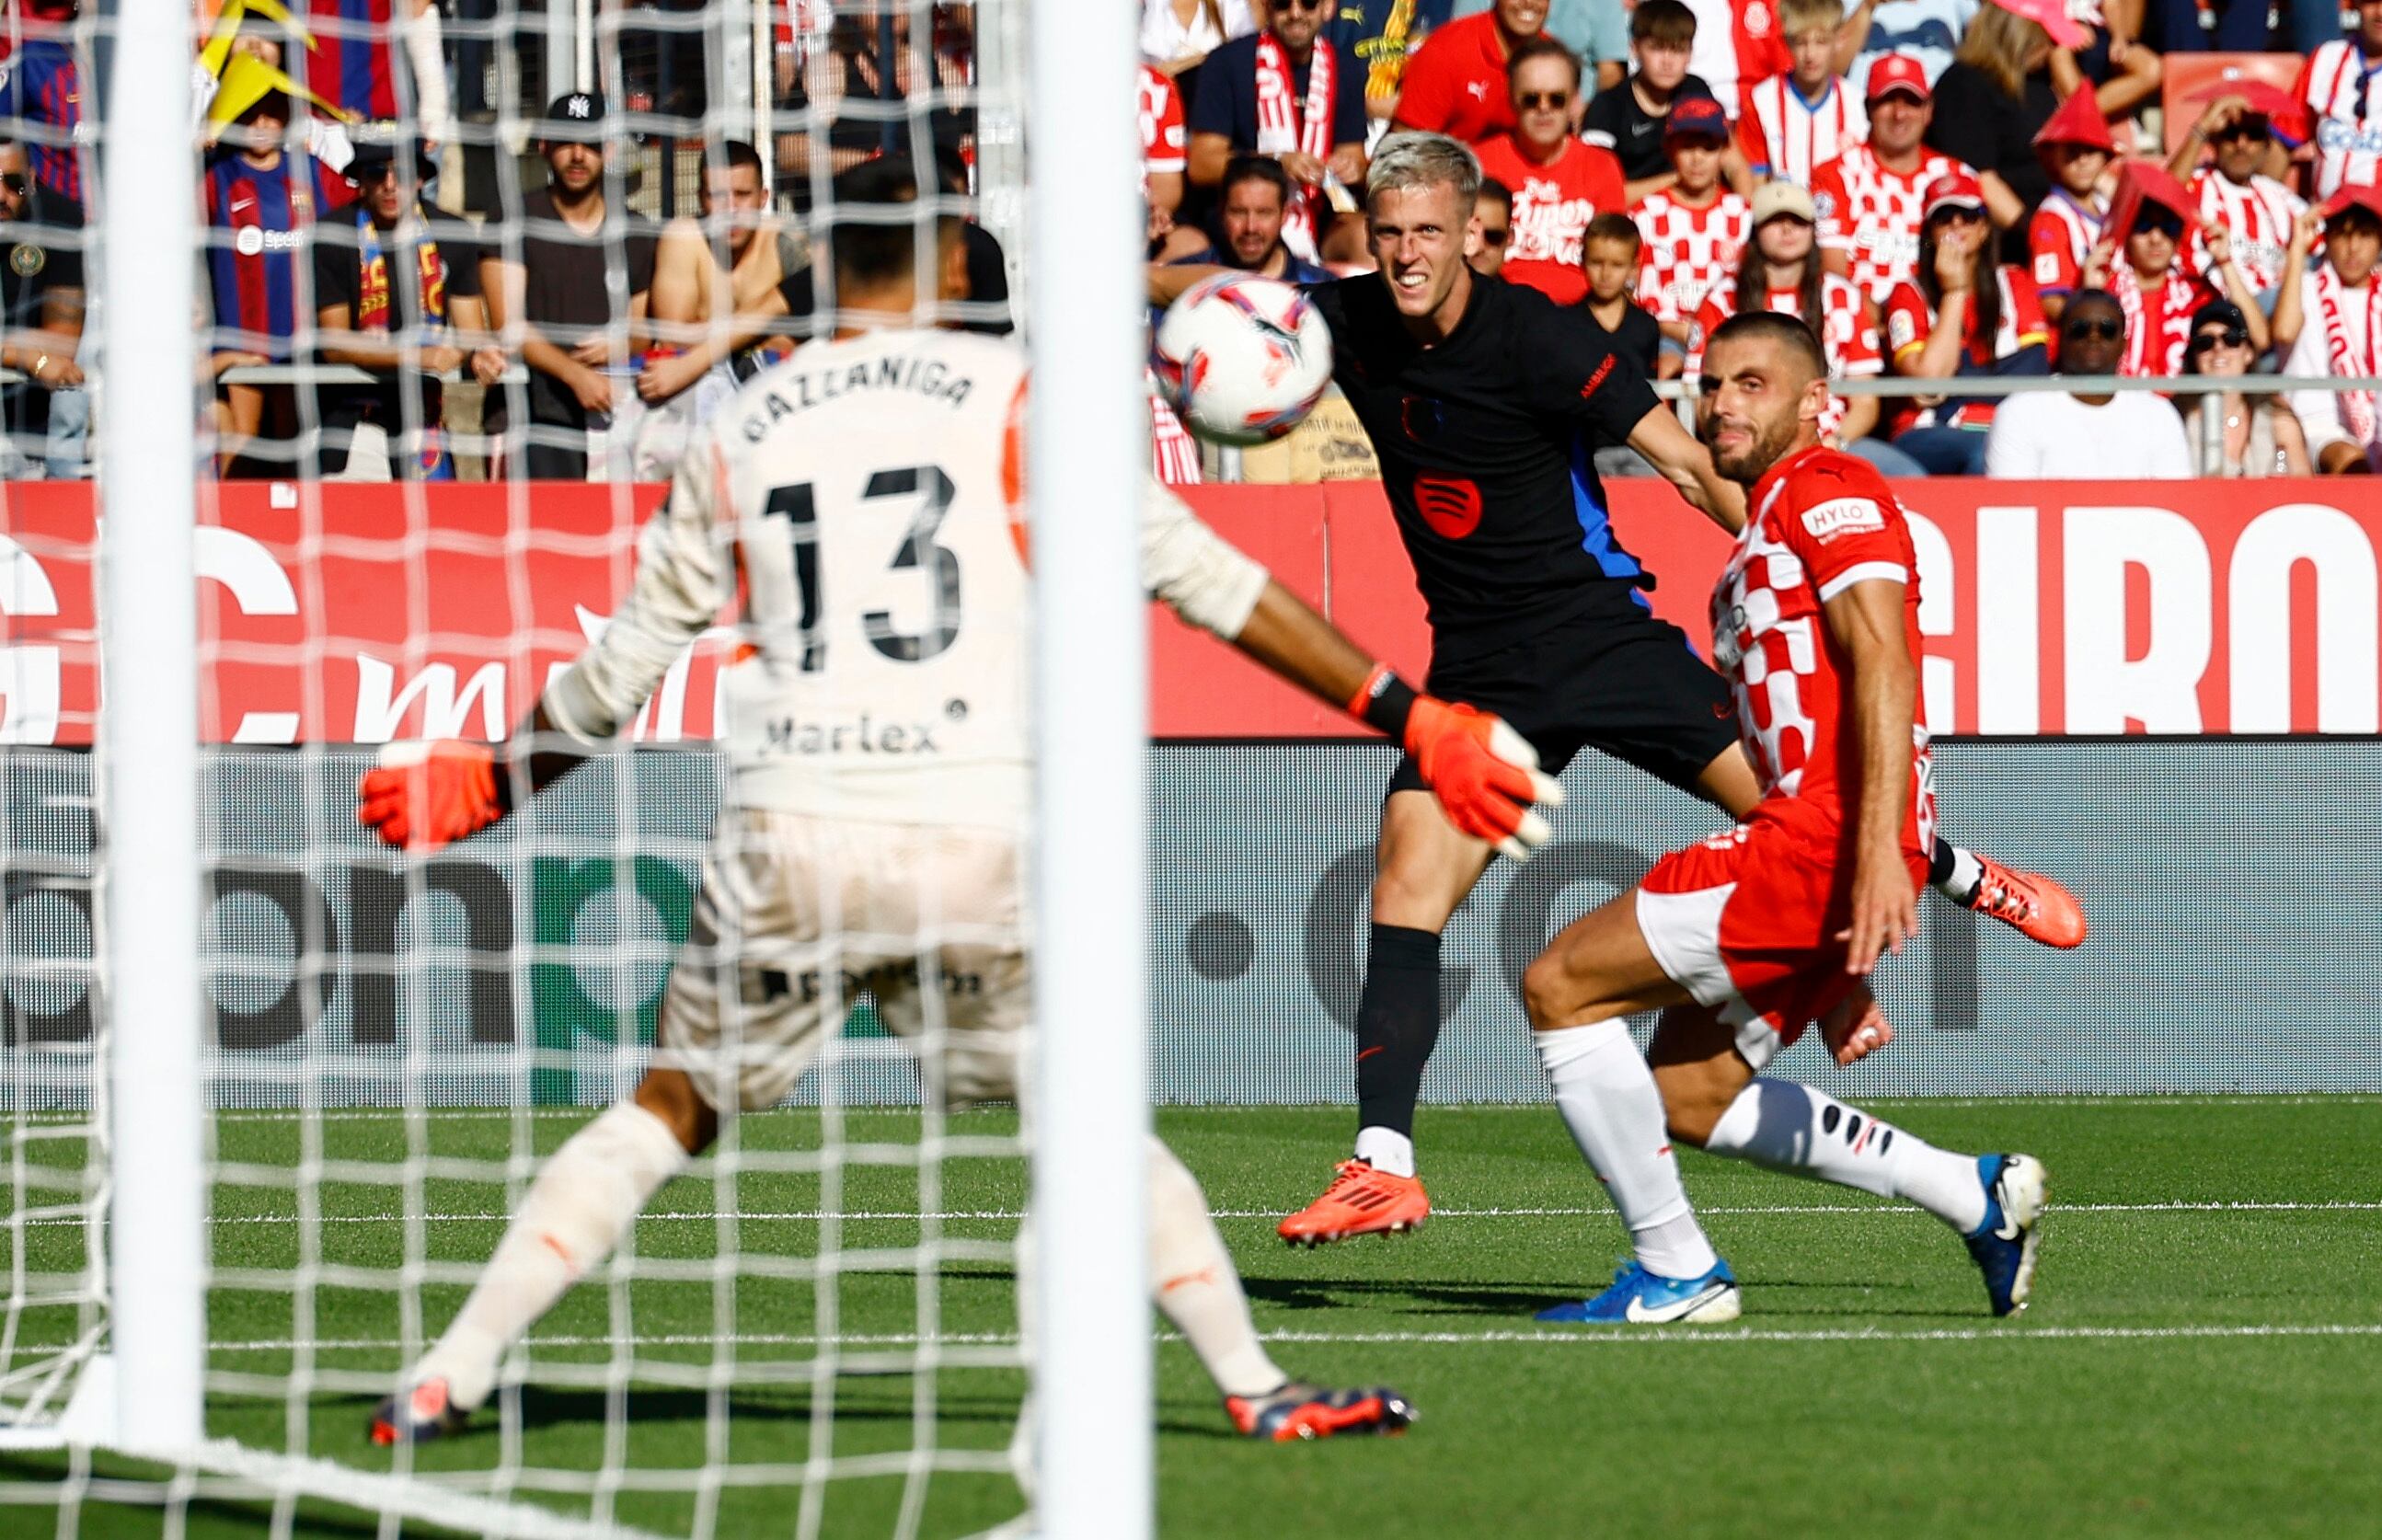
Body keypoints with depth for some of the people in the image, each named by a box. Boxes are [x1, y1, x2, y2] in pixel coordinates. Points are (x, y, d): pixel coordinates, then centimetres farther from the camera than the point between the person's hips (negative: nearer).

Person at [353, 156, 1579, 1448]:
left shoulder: (740, 430, 13)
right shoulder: (1011, 395, 5)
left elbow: (626, 662, 20)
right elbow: (1196, 572, 3)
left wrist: (488, 782, 37)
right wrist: (1407, 717, 6)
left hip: (784, 842, 2)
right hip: (974, 842, -2)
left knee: (668, 1111, 15)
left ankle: (449, 1378, 7)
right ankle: (1254, 1387, 9)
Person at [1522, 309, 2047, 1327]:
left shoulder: (1828, 491, -4)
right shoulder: (1762, 536, 27)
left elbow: (1883, 666, -18)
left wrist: (1881, 850, -30)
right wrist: (1844, 977, 27)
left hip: (1828, 840, -10)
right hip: (1802, 831, 10)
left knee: (1560, 985, -9)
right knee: (1686, 1099, 13)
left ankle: (1674, 1273, -5)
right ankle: (1978, 1197, 12)